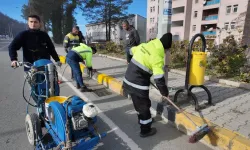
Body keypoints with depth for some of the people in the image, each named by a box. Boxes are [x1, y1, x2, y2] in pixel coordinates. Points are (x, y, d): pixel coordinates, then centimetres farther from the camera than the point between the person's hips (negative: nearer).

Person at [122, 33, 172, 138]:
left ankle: (141, 119, 51)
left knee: (139, 103, 28)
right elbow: (159, 79, -21)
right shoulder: (157, 57, -19)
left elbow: (132, 51, 24)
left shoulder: (144, 45, 4)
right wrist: (165, 92, -4)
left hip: (129, 80, 8)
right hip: (138, 85, -8)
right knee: (144, 106, 10)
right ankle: (145, 130, 28)